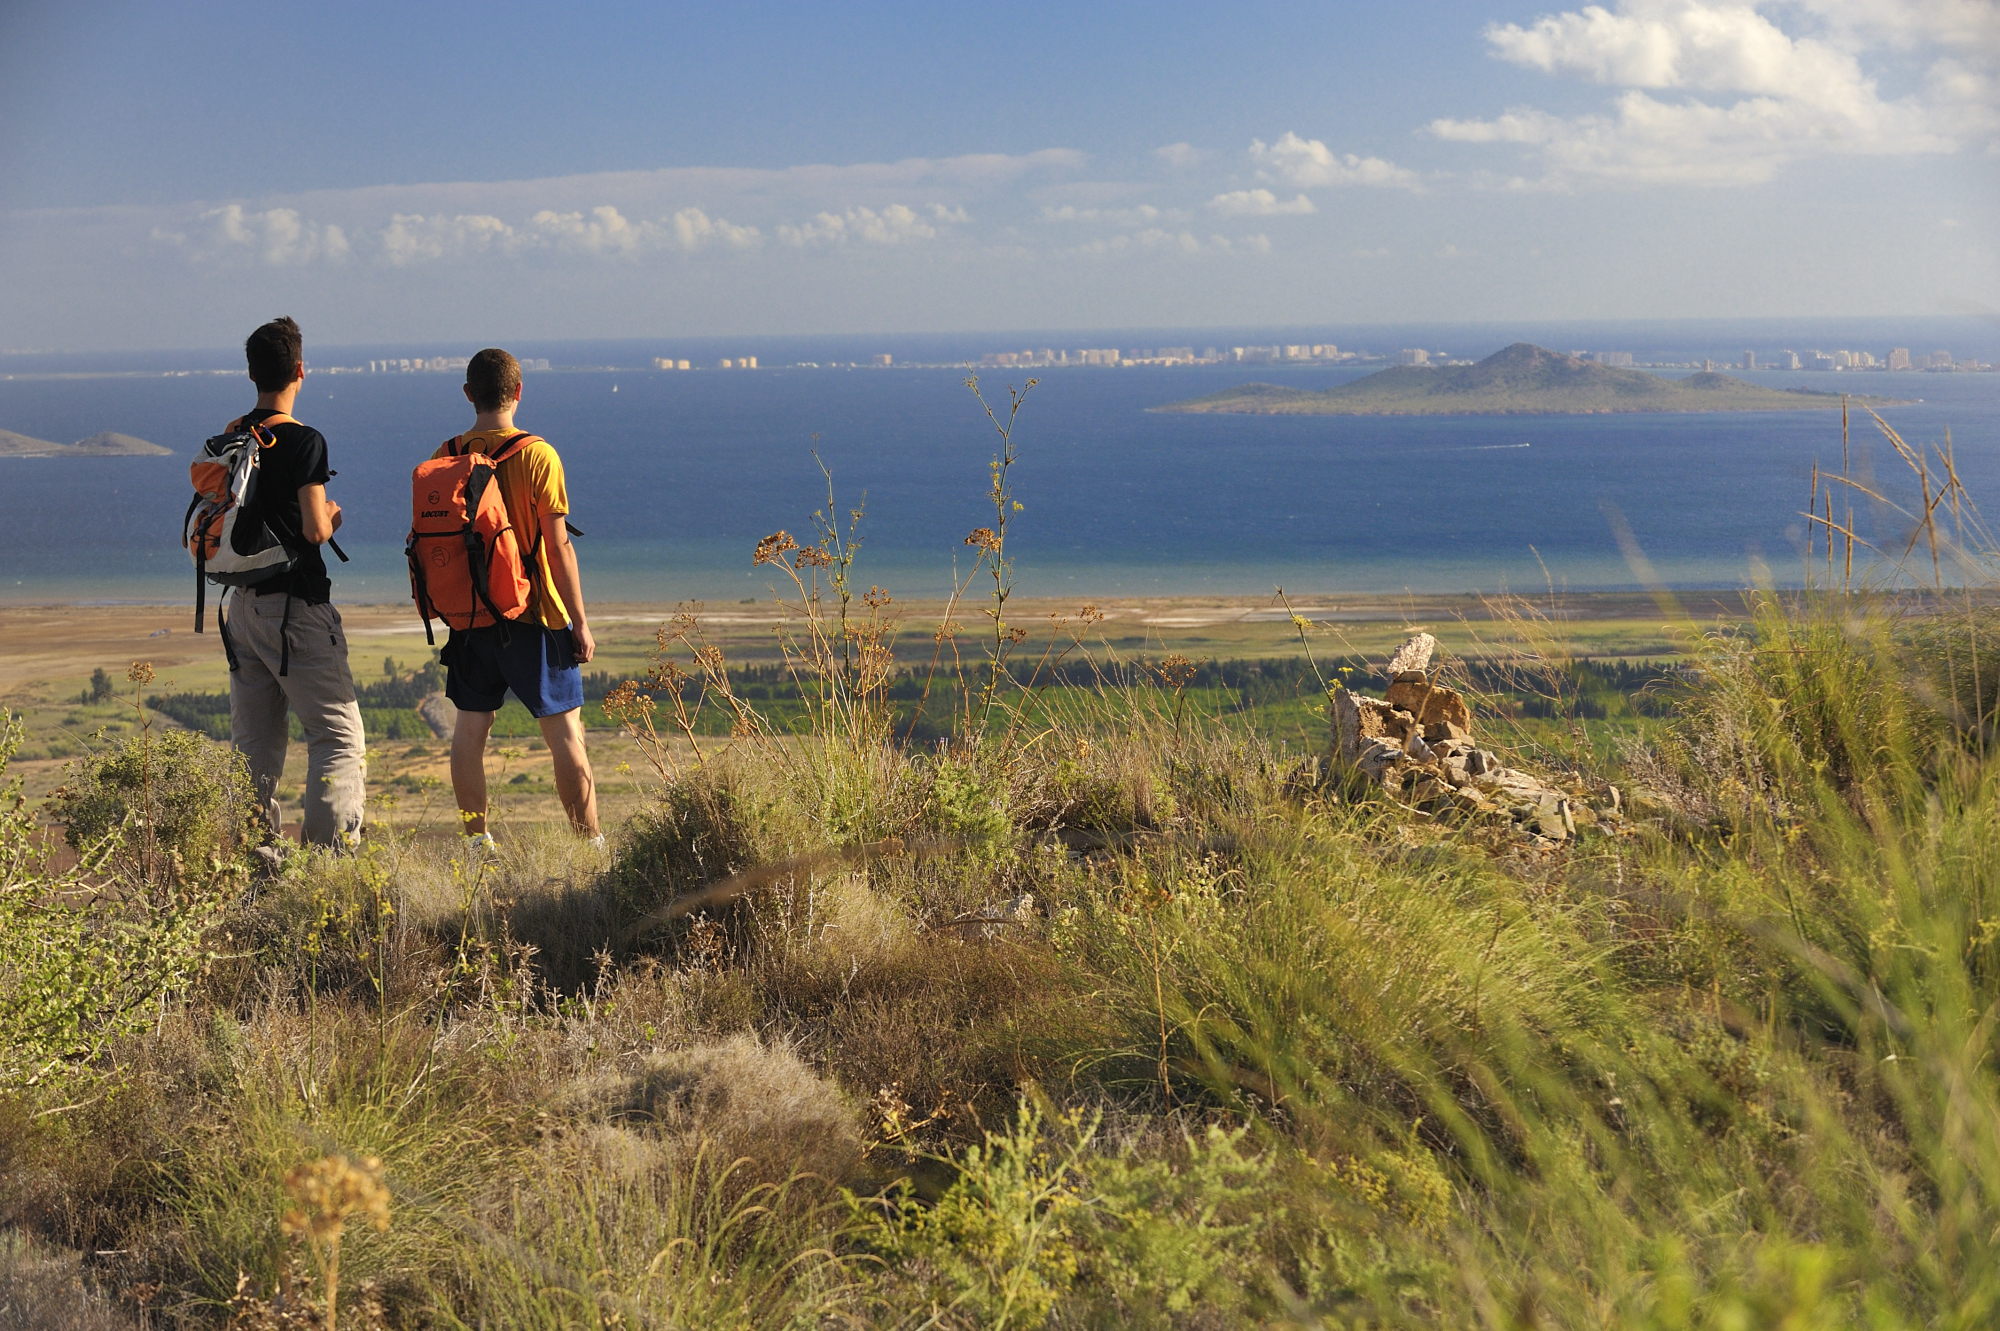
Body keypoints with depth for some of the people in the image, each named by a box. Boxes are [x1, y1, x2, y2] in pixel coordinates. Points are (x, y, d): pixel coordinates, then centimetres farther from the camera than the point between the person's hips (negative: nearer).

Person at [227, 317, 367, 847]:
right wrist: (334, 517, 4)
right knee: (339, 734, -3)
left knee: (254, 740, 11)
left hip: (244, 601, 7)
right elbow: (315, 529, -17)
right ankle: (329, 846, -12)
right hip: (295, 606, -7)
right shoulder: (304, 441, -12)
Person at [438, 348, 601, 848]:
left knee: (471, 727, 10)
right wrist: (580, 621, -4)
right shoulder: (537, 455, -10)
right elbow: (558, 547, -11)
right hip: (534, 617, -4)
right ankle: (589, 844, 1)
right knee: (564, 729, 0)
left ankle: (477, 841, 12)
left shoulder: (445, 456, 2)